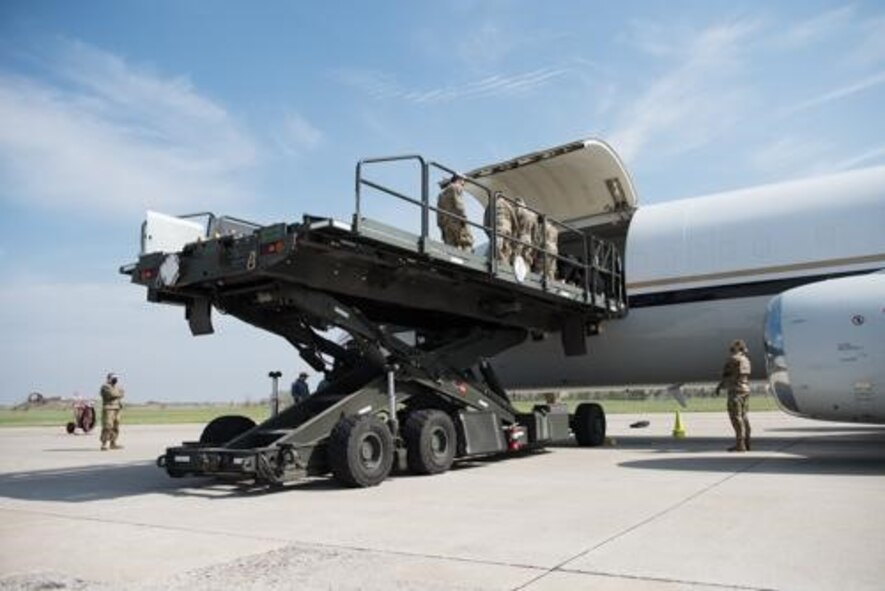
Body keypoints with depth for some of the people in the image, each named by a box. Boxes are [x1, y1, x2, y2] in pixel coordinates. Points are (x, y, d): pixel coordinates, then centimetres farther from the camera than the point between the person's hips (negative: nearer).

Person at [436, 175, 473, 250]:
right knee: (467, 242, -11)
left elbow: (438, 210, 21)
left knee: (451, 244, 0)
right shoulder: (457, 187, 6)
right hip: (455, 220, -7)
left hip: (444, 222, 7)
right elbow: (459, 204, -10)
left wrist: (440, 224, 16)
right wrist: (464, 218, -13)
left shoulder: (441, 193, 29)